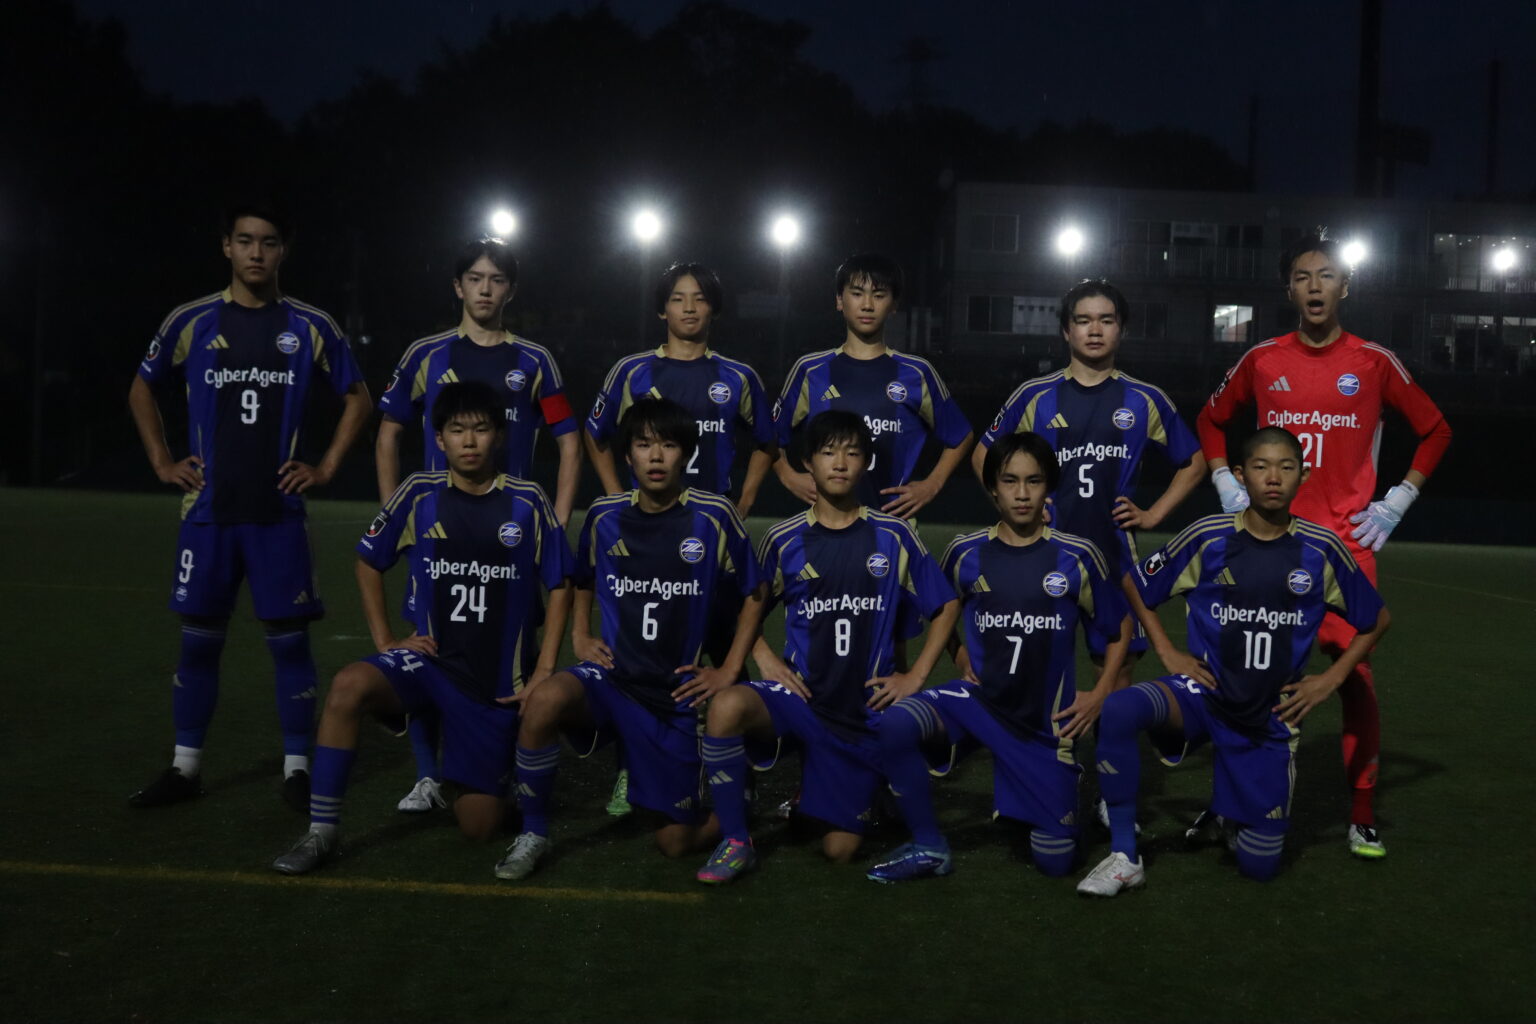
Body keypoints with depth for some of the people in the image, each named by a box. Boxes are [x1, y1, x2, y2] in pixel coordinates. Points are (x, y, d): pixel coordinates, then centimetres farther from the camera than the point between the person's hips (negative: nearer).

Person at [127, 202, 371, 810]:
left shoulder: (310, 327, 2)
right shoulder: (191, 322, 4)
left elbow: (357, 399, 12)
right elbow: (142, 389, 17)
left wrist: (325, 468, 3)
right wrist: (162, 462, 8)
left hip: (278, 511, -1)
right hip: (208, 510, 1)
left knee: (289, 639, 0)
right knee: (199, 639, 6)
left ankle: (297, 770, 9)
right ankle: (184, 767, 17)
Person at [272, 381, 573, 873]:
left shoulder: (529, 503, -6)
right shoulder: (419, 495, -4)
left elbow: (559, 586, 3)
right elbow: (368, 562, 9)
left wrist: (542, 673, -4)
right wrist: (384, 641, 0)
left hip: (499, 681, -1)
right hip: (428, 662, 1)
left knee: (479, 827, 1)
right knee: (348, 686, -32)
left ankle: (504, 760, 37)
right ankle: (322, 832, -20)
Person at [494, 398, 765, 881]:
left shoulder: (713, 516, -10)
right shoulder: (605, 515, -1)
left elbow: (753, 594, 2)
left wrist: (729, 671, -4)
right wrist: (580, 637, 5)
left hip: (678, 695, -2)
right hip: (611, 678, 2)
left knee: (675, 842, 2)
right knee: (543, 701, -33)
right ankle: (533, 833, -11)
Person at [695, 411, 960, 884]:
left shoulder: (894, 536, -1)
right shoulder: (785, 539, 0)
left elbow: (946, 606, 8)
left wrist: (916, 675, -1)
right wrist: (764, 659, -5)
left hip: (866, 709, 0)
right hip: (799, 697, 0)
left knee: (840, 849, 0)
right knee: (727, 706, -34)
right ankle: (735, 841, -16)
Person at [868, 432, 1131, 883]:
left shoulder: (1077, 557, -5)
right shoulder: (966, 553, -2)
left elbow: (1120, 628, 8)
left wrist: (1100, 694, 0)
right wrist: (965, 665, 5)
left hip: (1046, 722, 0)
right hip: (978, 701, 1)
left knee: (1055, 861, -1)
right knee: (896, 725, -31)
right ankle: (928, 848, -11)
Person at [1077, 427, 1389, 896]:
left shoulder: (1321, 549, -5)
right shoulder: (1208, 538, -7)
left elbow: (1376, 619, 10)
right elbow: (1136, 585, 7)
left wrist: (1331, 679, 2)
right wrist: (1167, 653, -2)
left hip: (1271, 717, 1)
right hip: (1203, 693, -1)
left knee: (1260, 866, 1)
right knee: (1117, 711, -34)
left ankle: (1231, 813, 38)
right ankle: (1124, 857, -19)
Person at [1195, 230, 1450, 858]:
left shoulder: (1373, 362, 3)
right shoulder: (1261, 361, 7)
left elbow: (1434, 431, 13)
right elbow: (1211, 421, 21)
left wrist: (1397, 503, 5)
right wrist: (1229, 489, 10)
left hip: (1347, 540, -1)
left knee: (1354, 671, -7)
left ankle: (1363, 817, 4)